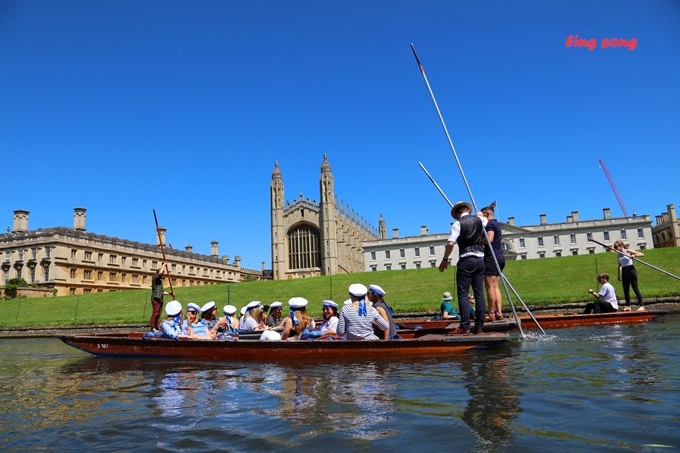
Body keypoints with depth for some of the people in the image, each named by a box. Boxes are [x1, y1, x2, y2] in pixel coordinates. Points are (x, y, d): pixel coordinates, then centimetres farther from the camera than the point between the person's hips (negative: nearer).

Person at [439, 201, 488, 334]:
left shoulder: (458, 223, -5)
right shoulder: (479, 219, 10)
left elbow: (450, 243, -15)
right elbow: (486, 219, 35)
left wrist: (445, 260, -5)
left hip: (466, 260, -5)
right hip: (480, 260, 5)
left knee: (463, 294, -3)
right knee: (479, 294, 6)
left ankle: (465, 327, -8)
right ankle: (479, 326, 9)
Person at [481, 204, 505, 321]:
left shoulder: (490, 224, -7)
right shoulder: (497, 224, 22)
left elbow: (489, 239, -20)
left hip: (491, 257, -9)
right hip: (499, 257, 10)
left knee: (489, 286, -8)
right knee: (495, 286, 7)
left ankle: (491, 314, -9)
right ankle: (499, 313, 3)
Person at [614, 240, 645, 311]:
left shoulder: (628, 251, -4)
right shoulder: (619, 255, 13)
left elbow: (642, 254, -7)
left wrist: (634, 255, -25)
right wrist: (619, 275, 15)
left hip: (631, 270, -7)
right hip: (624, 272, 7)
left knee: (635, 289, -10)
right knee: (626, 290, 7)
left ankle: (641, 306, -10)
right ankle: (628, 306, 14)